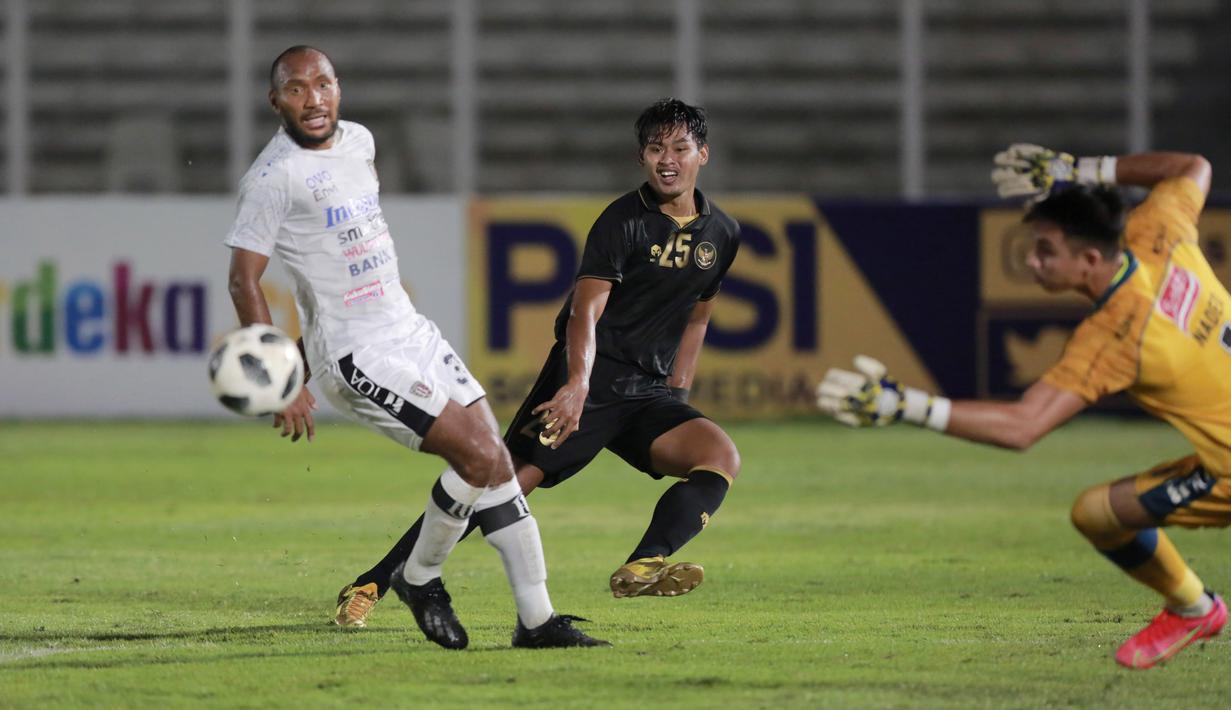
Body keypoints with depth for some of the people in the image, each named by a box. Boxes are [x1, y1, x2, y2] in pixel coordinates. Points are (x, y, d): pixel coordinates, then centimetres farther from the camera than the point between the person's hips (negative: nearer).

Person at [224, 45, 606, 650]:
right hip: (355, 356, -8)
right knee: (480, 456, -17)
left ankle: (537, 621, 9)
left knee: (497, 463, 3)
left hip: (411, 332, 8)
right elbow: (243, 279, -15)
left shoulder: (358, 141, 8)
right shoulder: (275, 176, -16)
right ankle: (419, 578, 5)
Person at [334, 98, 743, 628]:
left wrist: (675, 397, 18)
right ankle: (371, 585, -14)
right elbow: (584, 314, -19)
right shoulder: (623, 222, -9)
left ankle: (641, 569, -35)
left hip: (649, 392, 6)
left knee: (722, 455, -21)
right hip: (586, 382, -6)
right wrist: (578, 384, -36)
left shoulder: (722, 235, 10)